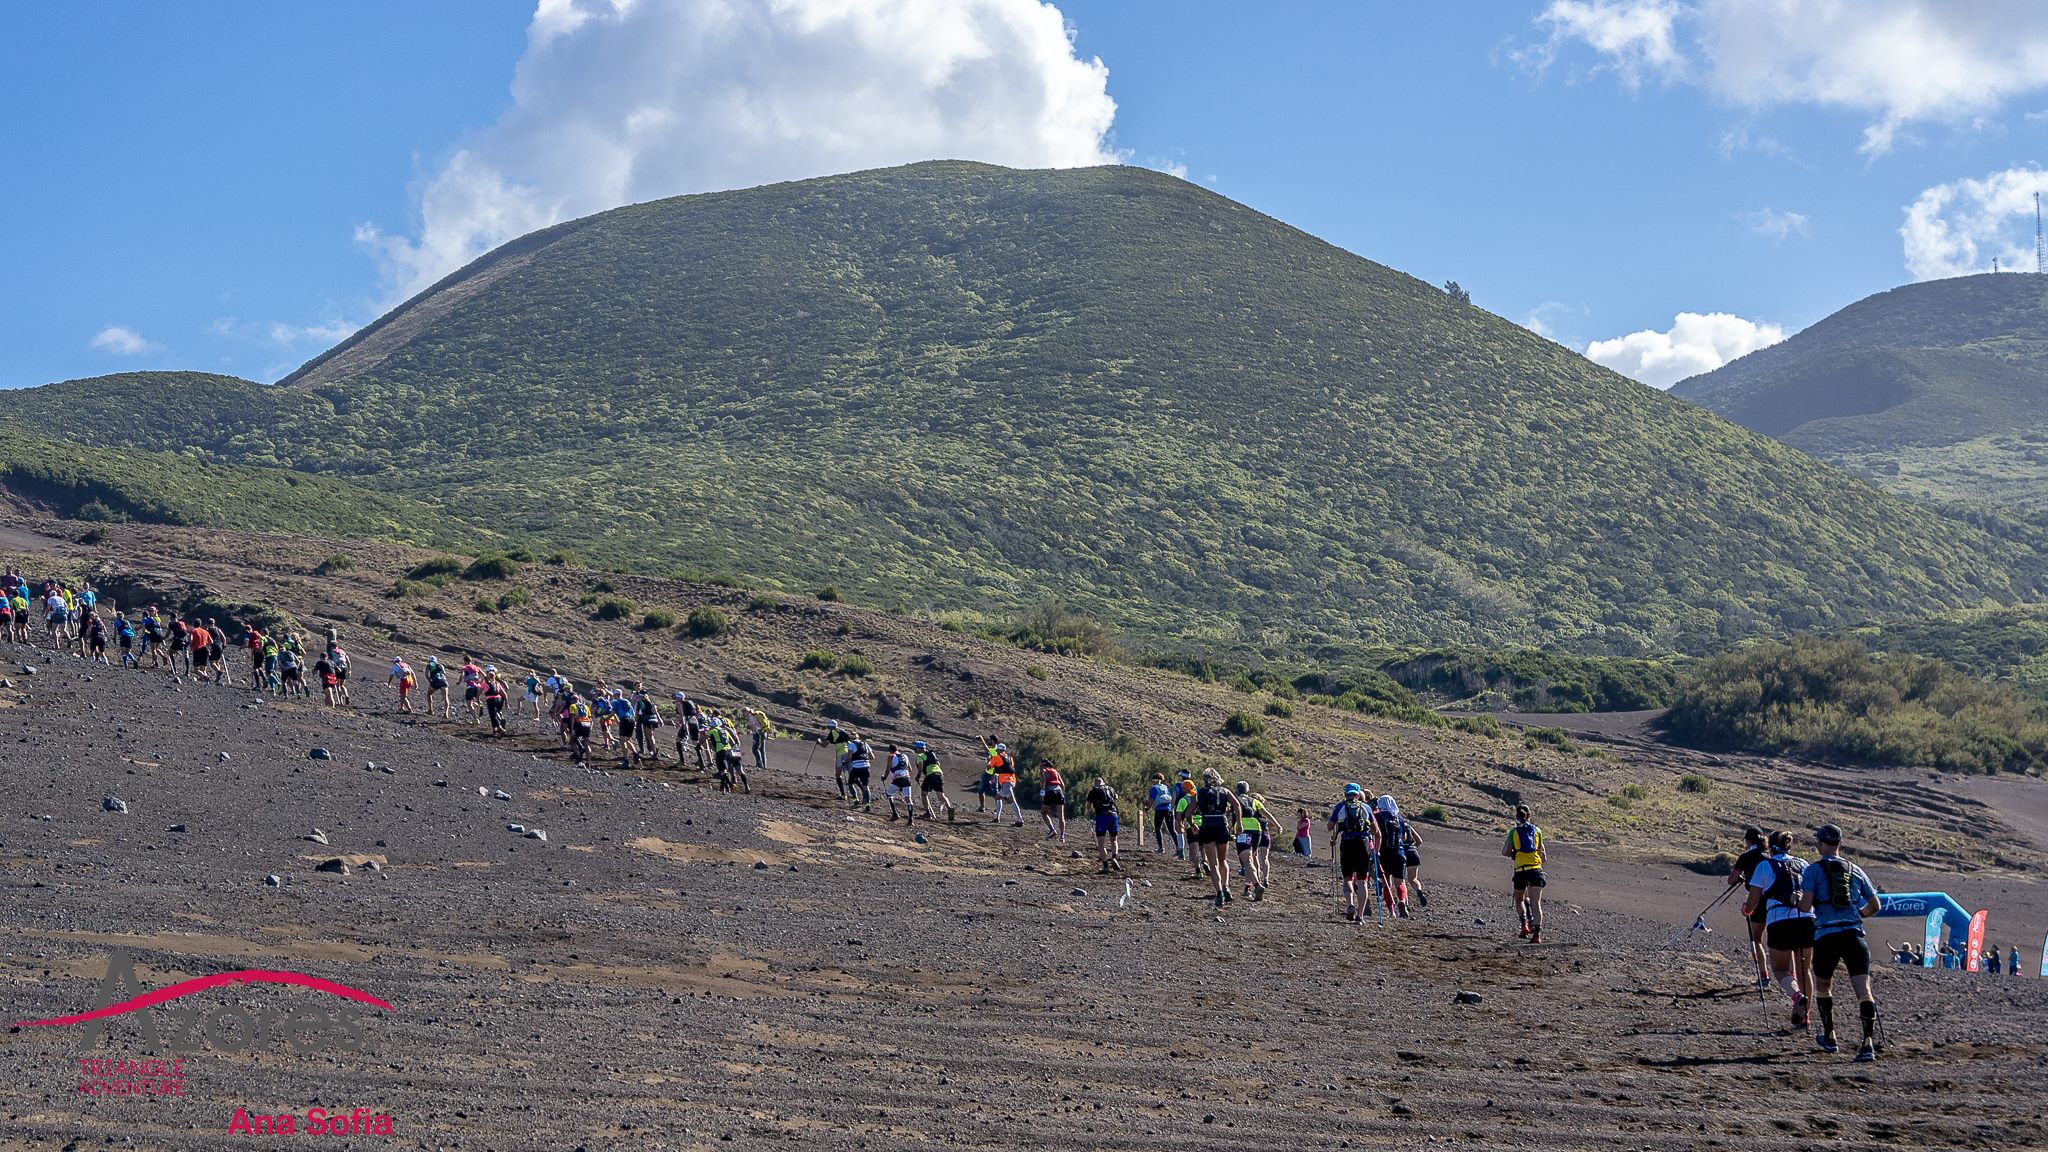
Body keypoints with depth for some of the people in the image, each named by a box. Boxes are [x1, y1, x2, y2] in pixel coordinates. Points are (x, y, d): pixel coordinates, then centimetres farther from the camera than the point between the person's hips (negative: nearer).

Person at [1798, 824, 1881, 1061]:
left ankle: (1829, 1036, 31)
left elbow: (1805, 906, -7)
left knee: (1822, 986, 22)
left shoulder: (1813, 870, 3)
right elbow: (1874, 906, 20)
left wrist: (1799, 901, 16)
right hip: (1854, 935, 2)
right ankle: (1869, 1043, -23)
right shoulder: (1855, 870, 15)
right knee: (1863, 988, -8)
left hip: (1826, 936, -2)